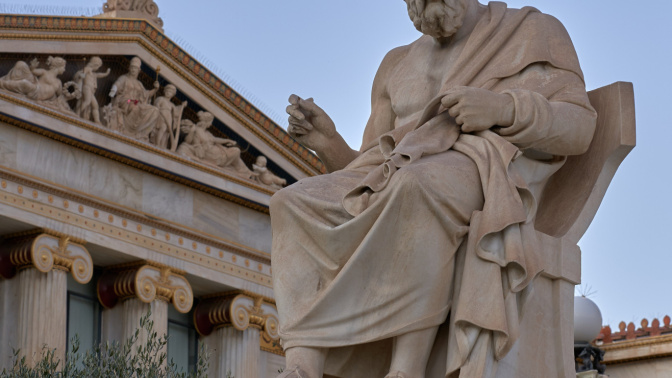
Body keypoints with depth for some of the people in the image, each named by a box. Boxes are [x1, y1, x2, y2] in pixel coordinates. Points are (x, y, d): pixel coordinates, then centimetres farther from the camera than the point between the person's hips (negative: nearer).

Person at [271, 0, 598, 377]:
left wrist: (501, 108, -17)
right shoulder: (399, 66, 27)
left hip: (487, 182, -5)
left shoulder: (534, 32, 14)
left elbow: (578, 129, 1)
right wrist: (329, 143, 1)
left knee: (417, 189, -39)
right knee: (295, 206, -24)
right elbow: (365, 167, 22)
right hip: (399, 184, 5)